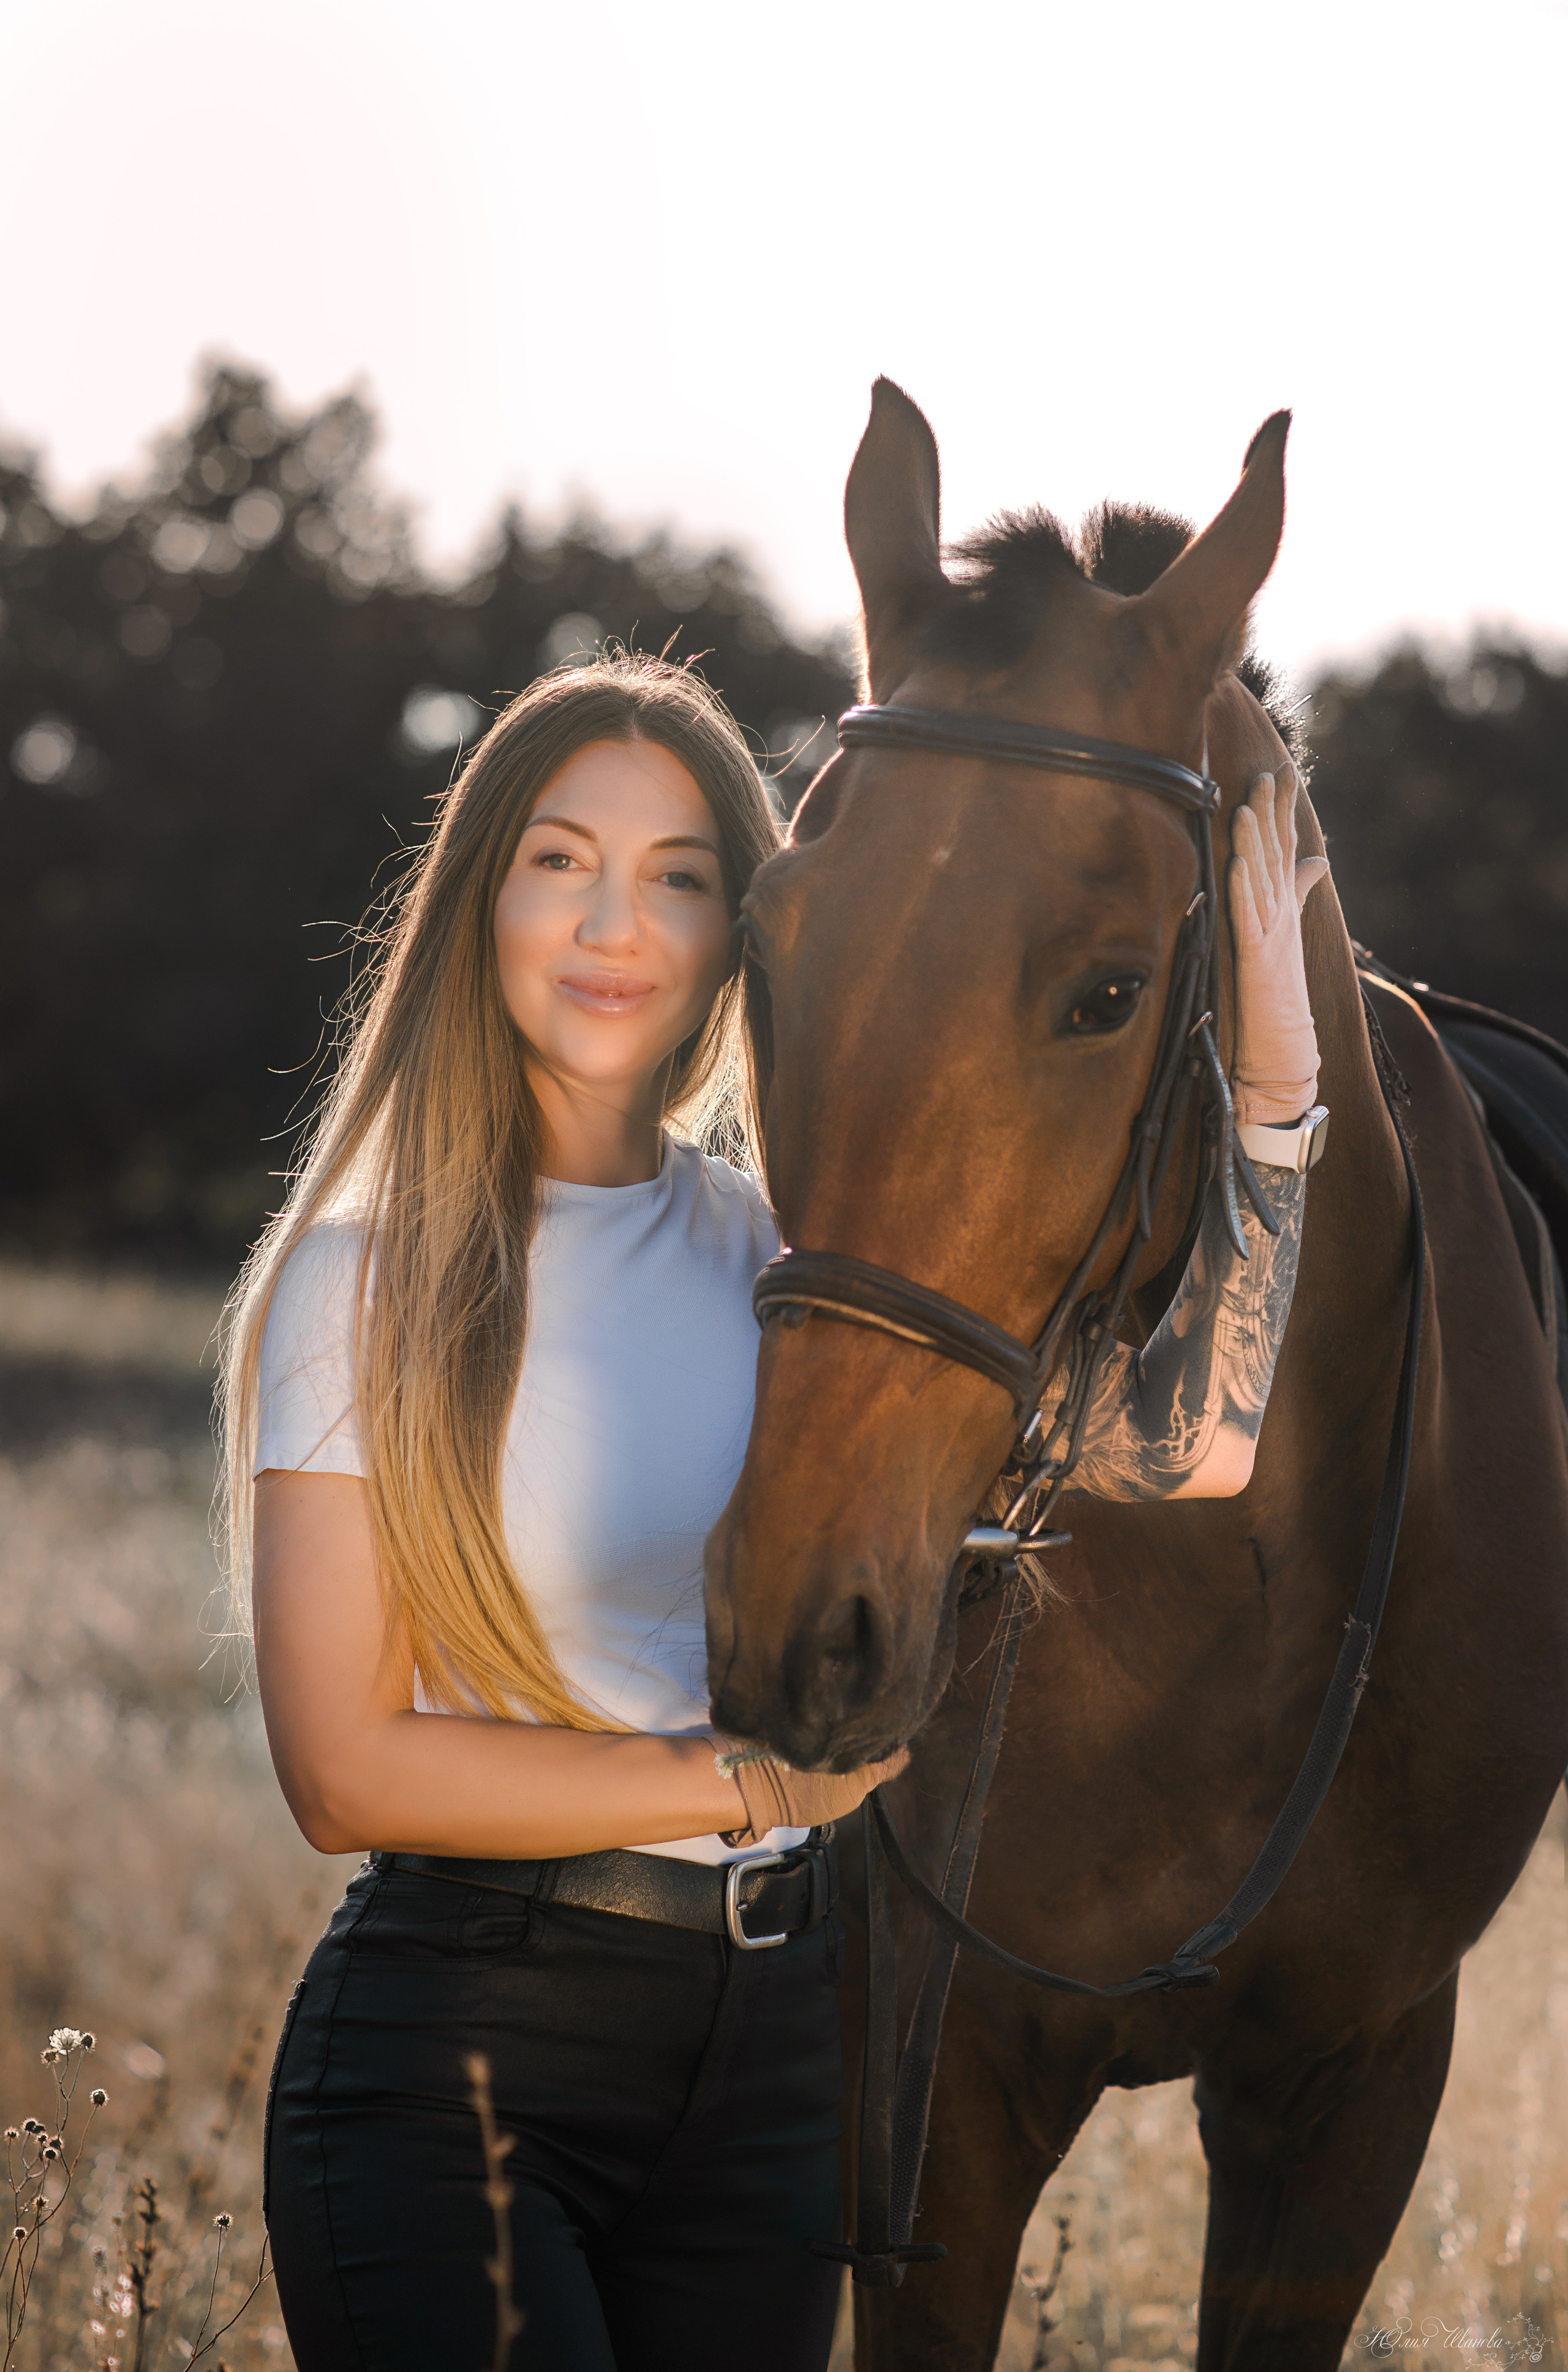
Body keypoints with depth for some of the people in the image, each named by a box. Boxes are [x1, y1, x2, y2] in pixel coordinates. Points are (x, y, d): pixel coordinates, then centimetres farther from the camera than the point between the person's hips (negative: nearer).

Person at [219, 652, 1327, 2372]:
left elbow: (1185, 1447, -5)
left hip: (769, 2052, 5)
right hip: (457, 2053, -5)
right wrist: (759, 1778, -10)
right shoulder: (365, 1278, -7)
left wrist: (1271, 1076, -7)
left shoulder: (781, 1258, 6)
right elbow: (347, 1769, -12)